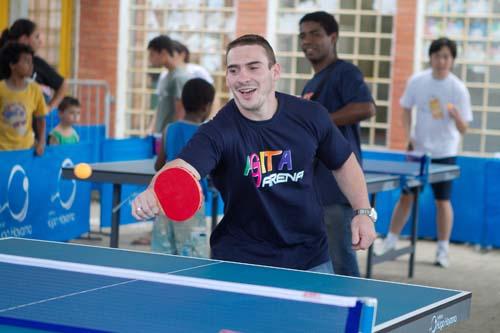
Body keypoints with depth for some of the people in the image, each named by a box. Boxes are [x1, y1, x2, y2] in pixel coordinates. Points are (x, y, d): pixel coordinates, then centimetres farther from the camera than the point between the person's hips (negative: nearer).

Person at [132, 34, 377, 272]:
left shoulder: (310, 116, -8)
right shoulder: (218, 132, -21)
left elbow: (343, 163, 9)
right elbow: (182, 168, -39)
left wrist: (364, 212, -2)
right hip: (241, 261, -3)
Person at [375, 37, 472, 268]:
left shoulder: (458, 89, -13)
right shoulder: (417, 81, -5)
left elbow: (463, 130, -14)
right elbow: (406, 109, 11)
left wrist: (456, 115, -35)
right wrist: (409, 135, -2)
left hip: (444, 153, -2)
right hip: (418, 150, 2)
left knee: (442, 200, 2)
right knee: (406, 195, 5)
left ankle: (443, 249, 13)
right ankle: (391, 241, 19)